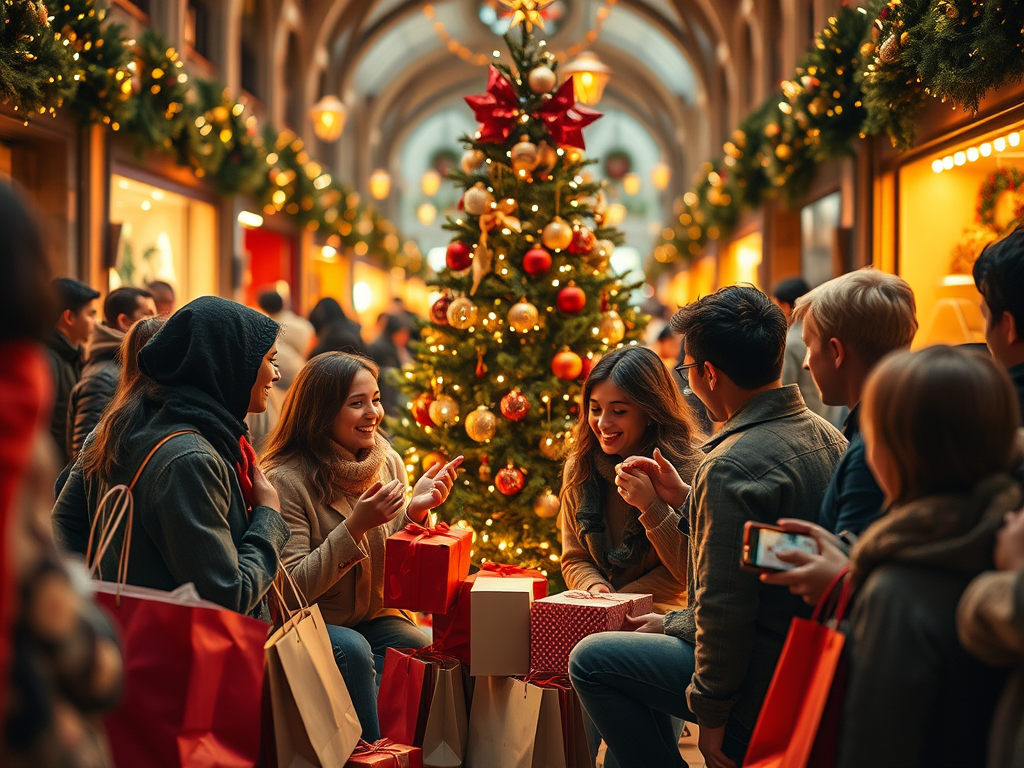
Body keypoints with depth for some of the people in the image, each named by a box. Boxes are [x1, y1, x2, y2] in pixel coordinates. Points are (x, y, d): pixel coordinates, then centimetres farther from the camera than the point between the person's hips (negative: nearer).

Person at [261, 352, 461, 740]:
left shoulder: (388, 462, 2)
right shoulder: (286, 480, -15)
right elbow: (294, 587, -20)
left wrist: (415, 511, -12)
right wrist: (356, 525, -27)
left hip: (376, 619, 5)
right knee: (352, 650, -34)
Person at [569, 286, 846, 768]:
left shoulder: (731, 466, -26)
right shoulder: (826, 437, 4)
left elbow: (726, 606, -26)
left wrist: (711, 714, -15)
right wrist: (685, 499, 16)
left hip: (763, 684, -9)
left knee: (589, 660, 3)